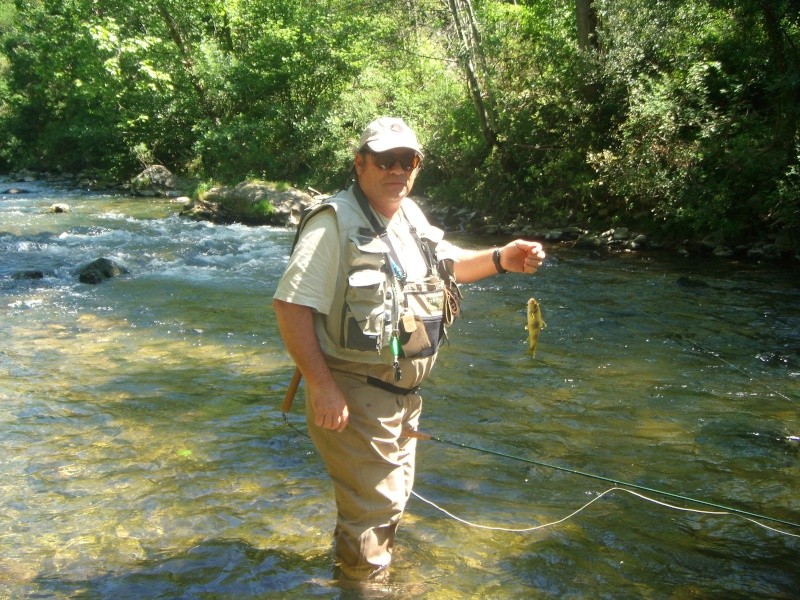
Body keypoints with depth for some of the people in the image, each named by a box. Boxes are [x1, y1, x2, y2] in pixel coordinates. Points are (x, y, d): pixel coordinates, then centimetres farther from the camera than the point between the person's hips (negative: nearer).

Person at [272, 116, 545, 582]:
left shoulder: (410, 216, 7)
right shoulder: (336, 222, -20)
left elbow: (447, 263, 22)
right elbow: (290, 304, -24)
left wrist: (501, 260, 4)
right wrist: (322, 386, -27)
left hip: (403, 394, 9)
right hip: (353, 397, -9)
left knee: (393, 496, 23)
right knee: (373, 504, 1)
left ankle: (378, 566, 46)